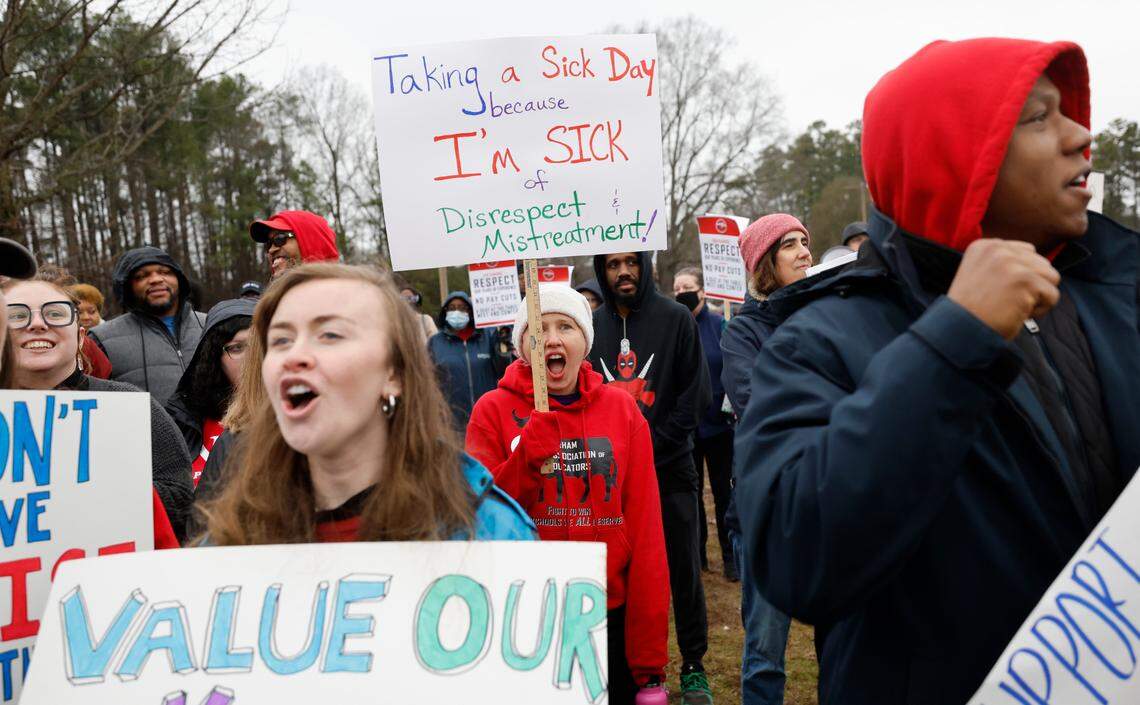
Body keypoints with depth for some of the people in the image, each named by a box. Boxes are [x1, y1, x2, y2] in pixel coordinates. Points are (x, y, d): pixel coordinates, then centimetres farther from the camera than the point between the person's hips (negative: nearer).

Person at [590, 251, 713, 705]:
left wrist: (653, 443, -11)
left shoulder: (676, 319, -2)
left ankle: (693, 665, 23)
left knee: (683, 569, 7)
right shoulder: (591, 325, 4)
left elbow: (696, 394, -5)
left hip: (670, 467, -2)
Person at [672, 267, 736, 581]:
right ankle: (696, 552, 29)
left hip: (717, 423, -1)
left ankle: (731, 555, 23)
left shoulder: (719, 325, -6)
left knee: (723, 490, 10)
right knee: (690, 490, 14)